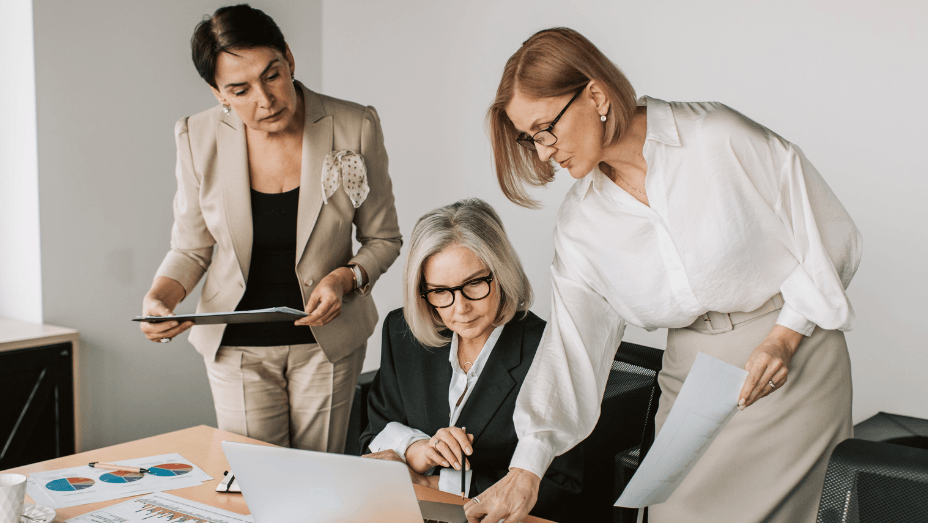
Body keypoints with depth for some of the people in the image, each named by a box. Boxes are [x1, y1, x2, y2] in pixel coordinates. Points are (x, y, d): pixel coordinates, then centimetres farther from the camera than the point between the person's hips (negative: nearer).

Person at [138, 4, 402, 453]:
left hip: (327, 337, 0)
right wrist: (158, 299, -17)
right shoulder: (200, 139, -10)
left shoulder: (354, 128, -12)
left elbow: (383, 238, 0)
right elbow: (191, 249, 2)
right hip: (237, 345, 1)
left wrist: (346, 278, -19)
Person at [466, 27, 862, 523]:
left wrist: (785, 337, -14)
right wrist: (527, 468, -12)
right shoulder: (581, 222, -1)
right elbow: (570, 342, -5)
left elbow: (829, 235, -7)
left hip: (792, 357, -4)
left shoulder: (721, 139, -15)